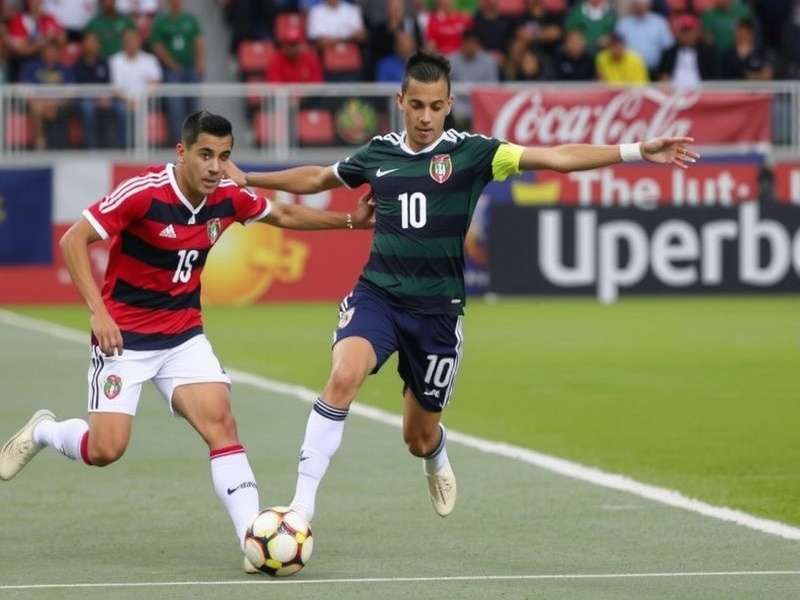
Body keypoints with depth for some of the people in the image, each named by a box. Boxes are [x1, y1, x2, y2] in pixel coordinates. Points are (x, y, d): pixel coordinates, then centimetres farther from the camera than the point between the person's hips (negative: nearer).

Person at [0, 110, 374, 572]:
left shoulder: (229, 198, -4)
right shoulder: (142, 193, -22)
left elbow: (285, 215, 16)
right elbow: (74, 240, -19)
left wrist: (350, 220, 9)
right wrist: (99, 311, -27)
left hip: (185, 336, 4)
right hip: (125, 336, -4)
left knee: (220, 420, -16)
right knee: (106, 449, -10)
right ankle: (42, 432, 24)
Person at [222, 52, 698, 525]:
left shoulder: (470, 152, -5)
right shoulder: (378, 153, 4)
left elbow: (556, 157, -13)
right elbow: (317, 179, 23)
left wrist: (637, 152, -22)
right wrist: (248, 179, 27)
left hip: (437, 310, -1)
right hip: (377, 295, 1)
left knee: (420, 439, 11)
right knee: (344, 376, -30)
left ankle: (437, 458, 51)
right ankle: (303, 502, -27)